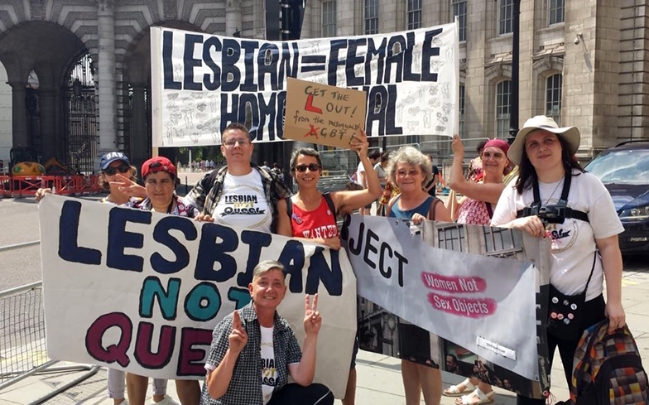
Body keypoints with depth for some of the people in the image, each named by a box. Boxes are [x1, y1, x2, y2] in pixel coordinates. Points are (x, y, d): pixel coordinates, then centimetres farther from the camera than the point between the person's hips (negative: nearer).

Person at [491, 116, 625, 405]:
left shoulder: (589, 186, -3)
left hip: (583, 304, -2)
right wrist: (517, 225, -21)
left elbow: (609, 246, -3)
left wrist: (614, 300, -7)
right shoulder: (515, 191, 3)